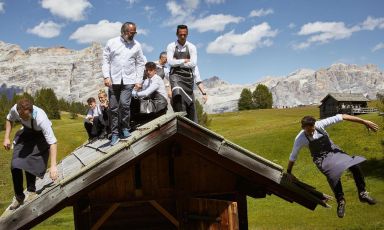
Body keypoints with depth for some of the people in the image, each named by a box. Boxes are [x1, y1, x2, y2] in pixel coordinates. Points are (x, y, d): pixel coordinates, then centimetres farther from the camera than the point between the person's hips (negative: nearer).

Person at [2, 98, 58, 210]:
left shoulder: (41, 119, -41)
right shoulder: (15, 109, -28)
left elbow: (53, 142, -41)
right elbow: (9, 120, 0)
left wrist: (53, 166, -46)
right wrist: (6, 138, -8)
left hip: (40, 135, -4)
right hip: (26, 132, 4)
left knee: (29, 163, -20)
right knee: (15, 165, -5)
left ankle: (31, 191, 5)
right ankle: (18, 197, 13)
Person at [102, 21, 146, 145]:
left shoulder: (136, 45, 4)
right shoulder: (112, 43, 3)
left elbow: (140, 64, 7)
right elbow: (106, 60, 4)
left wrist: (139, 80, 1)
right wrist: (106, 76, -6)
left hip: (128, 80, -1)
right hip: (113, 80, 1)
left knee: (124, 104, -16)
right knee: (113, 107, 2)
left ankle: (125, 128, 6)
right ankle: (115, 133, 13)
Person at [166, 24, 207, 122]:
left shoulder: (192, 47, 5)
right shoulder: (171, 46, 4)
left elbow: (193, 64, -6)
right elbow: (171, 62, -9)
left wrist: (177, 62, -5)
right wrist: (185, 60, -5)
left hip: (187, 75, 2)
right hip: (175, 74, -2)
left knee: (190, 101, 4)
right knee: (178, 93, -30)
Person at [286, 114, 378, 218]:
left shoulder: (320, 124, -22)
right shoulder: (300, 139, -21)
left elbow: (341, 117, -20)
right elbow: (293, 157, -6)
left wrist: (364, 121, -21)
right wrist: (289, 172, 6)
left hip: (333, 151, 2)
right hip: (321, 159, -2)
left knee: (355, 165, -18)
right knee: (334, 175, -28)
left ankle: (362, 194, 5)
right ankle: (340, 202, -2)